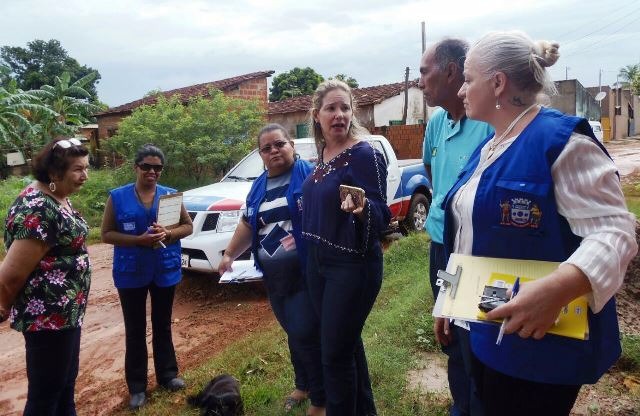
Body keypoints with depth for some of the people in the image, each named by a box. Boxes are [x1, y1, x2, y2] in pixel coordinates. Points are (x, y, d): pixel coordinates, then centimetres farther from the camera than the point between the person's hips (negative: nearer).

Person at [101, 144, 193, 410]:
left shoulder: (170, 195, 1)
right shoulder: (118, 197, -4)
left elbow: (188, 226, 5)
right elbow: (107, 234, -5)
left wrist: (168, 234, -16)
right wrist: (139, 240, -20)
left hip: (165, 270, 2)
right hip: (131, 273, -1)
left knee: (162, 325, 16)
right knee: (135, 329, 8)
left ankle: (167, 374, 30)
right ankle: (137, 386, 19)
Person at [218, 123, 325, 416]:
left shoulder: (309, 174, -7)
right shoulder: (259, 187, 14)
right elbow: (248, 225, 23)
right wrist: (229, 254, 19)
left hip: (306, 273, -6)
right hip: (273, 277, 6)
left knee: (307, 335, -3)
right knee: (294, 334, 17)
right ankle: (303, 385, 37)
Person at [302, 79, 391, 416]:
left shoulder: (365, 154, -17)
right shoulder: (322, 153, 5)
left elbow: (382, 215, -21)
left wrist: (361, 208, -40)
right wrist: (302, 237, 23)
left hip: (353, 265, -8)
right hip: (318, 261, 8)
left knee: (335, 353, 1)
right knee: (347, 342, 20)